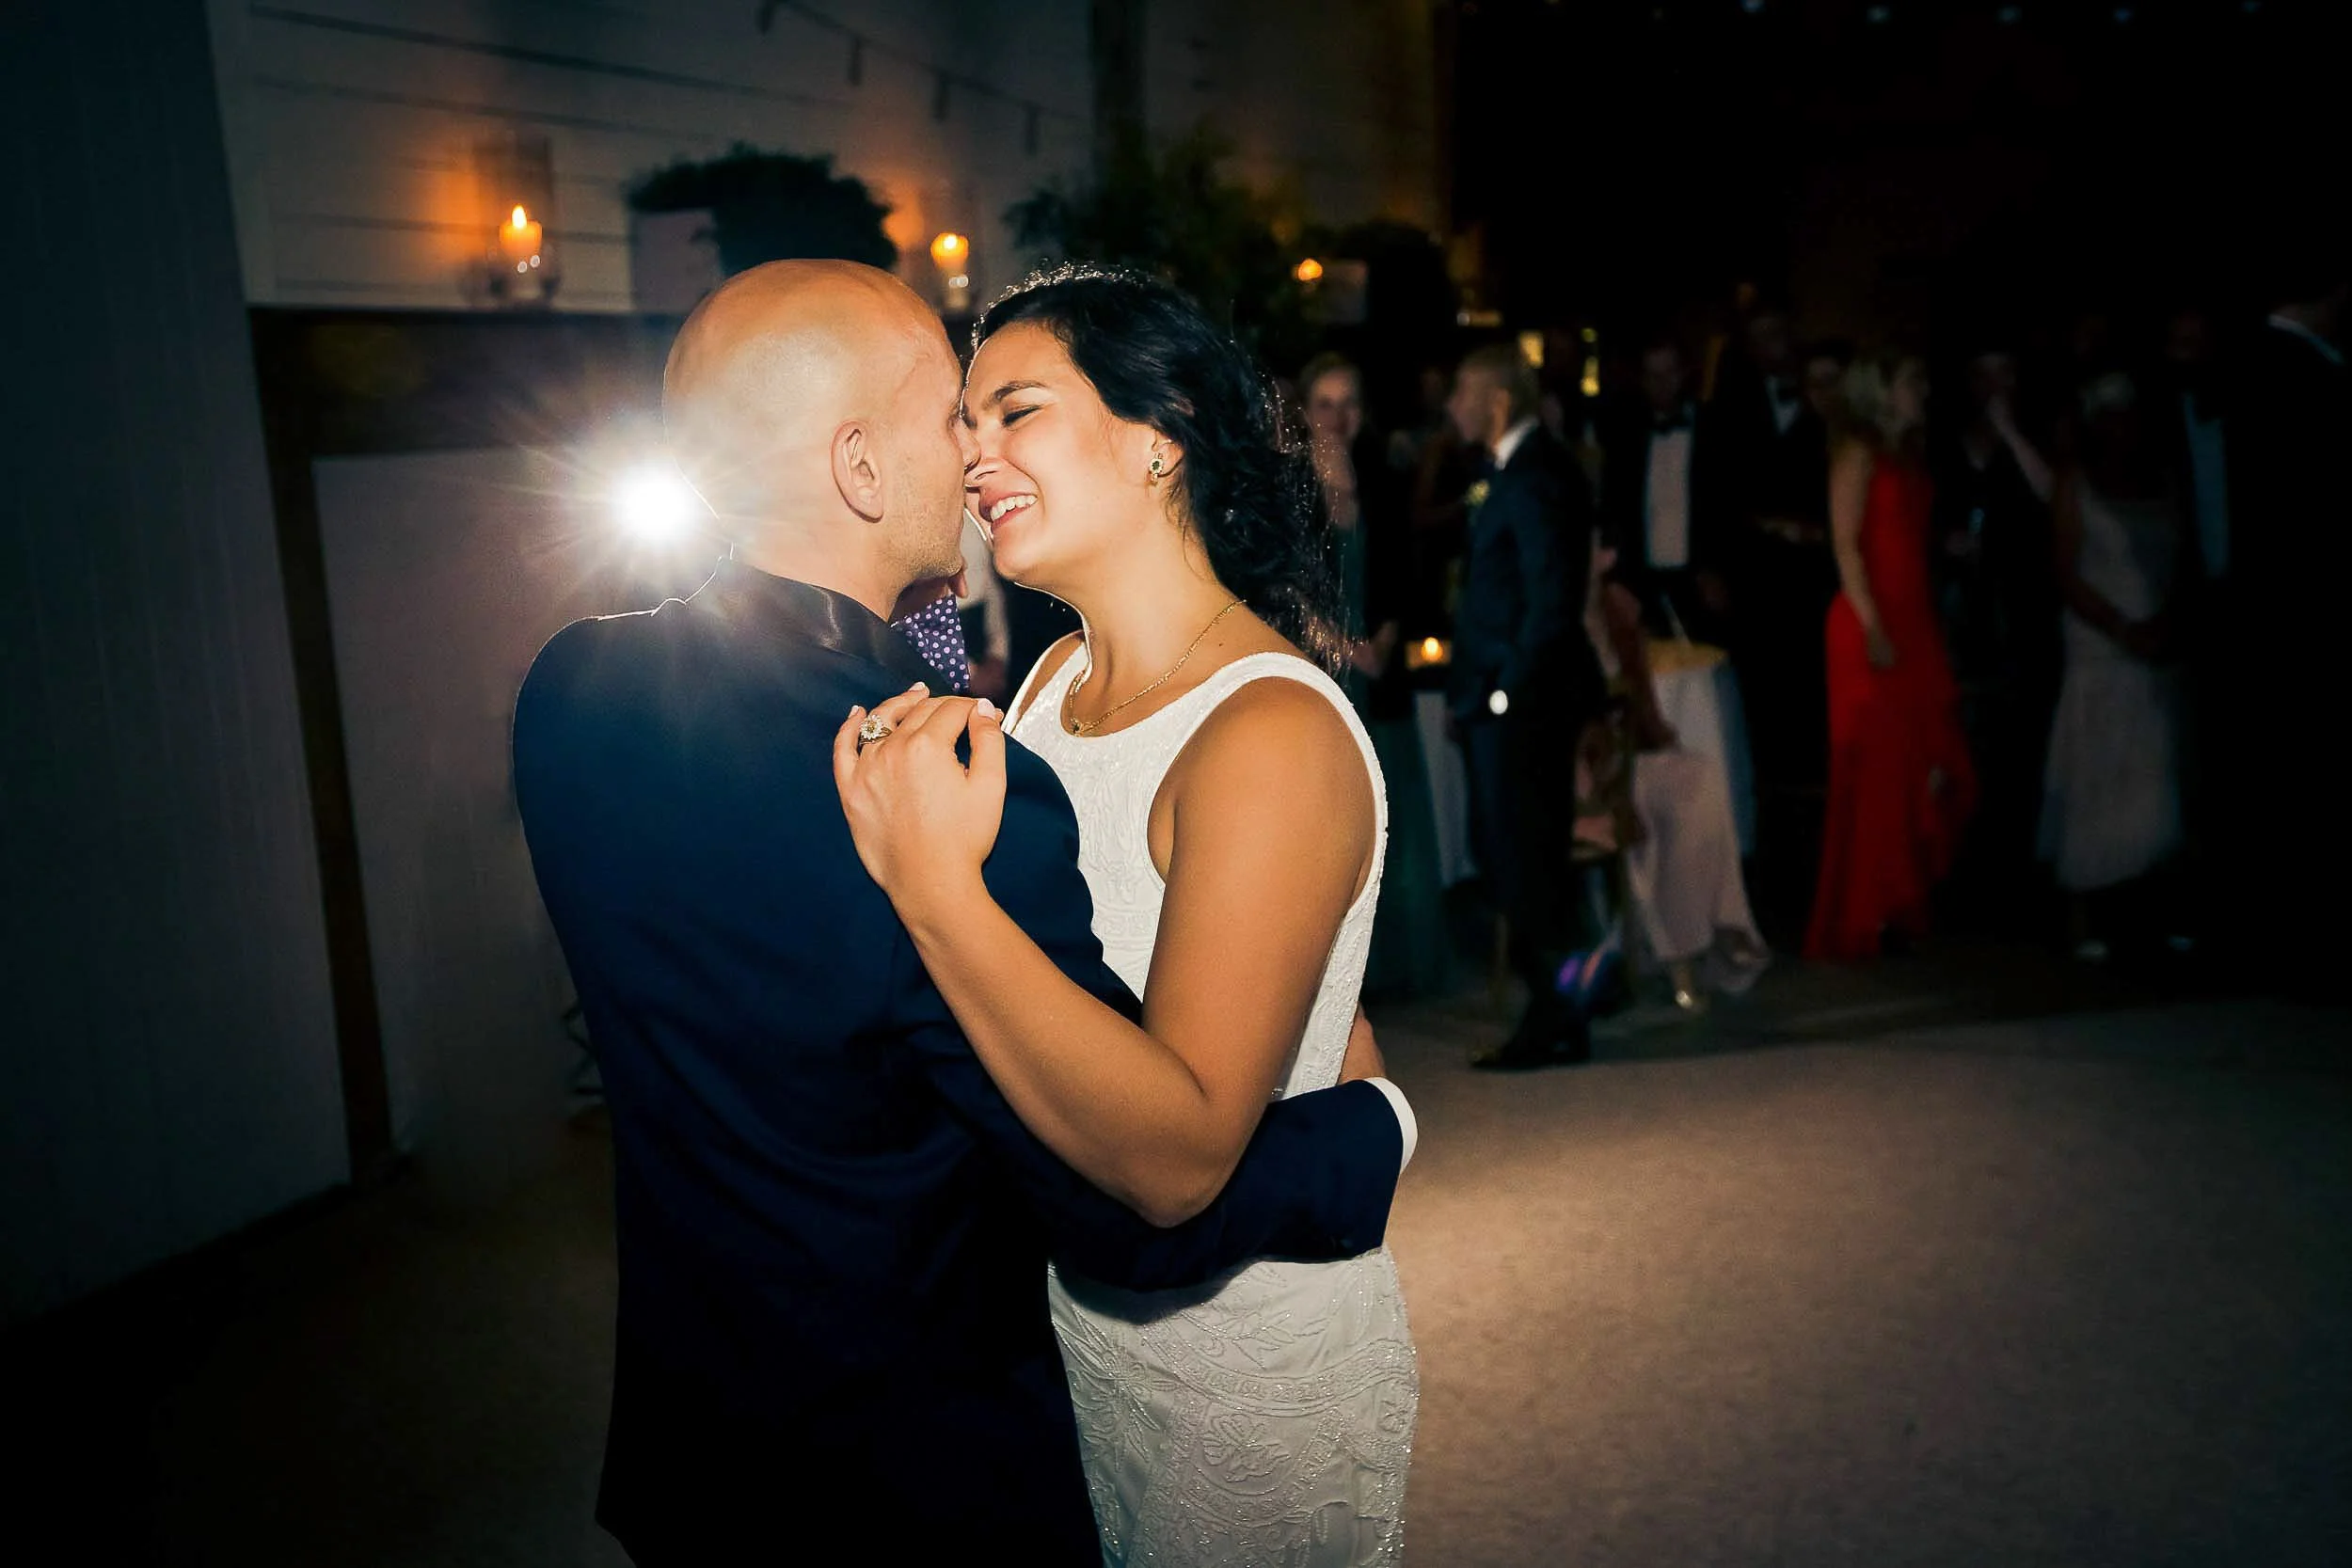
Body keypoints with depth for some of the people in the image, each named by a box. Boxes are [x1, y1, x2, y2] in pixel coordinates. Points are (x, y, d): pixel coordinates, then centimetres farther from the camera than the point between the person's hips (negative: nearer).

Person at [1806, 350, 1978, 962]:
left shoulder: (1909, 457, 17)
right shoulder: (1859, 454, -5)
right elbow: (1847, 545, -13)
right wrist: (1872, 627, -20)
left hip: (1916, 623, 8)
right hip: (1870, 627, -8)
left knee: (1924, 765, 6)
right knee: (1874, 770, -5)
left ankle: (1901, 905, 17)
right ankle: (1856, 920, 4)